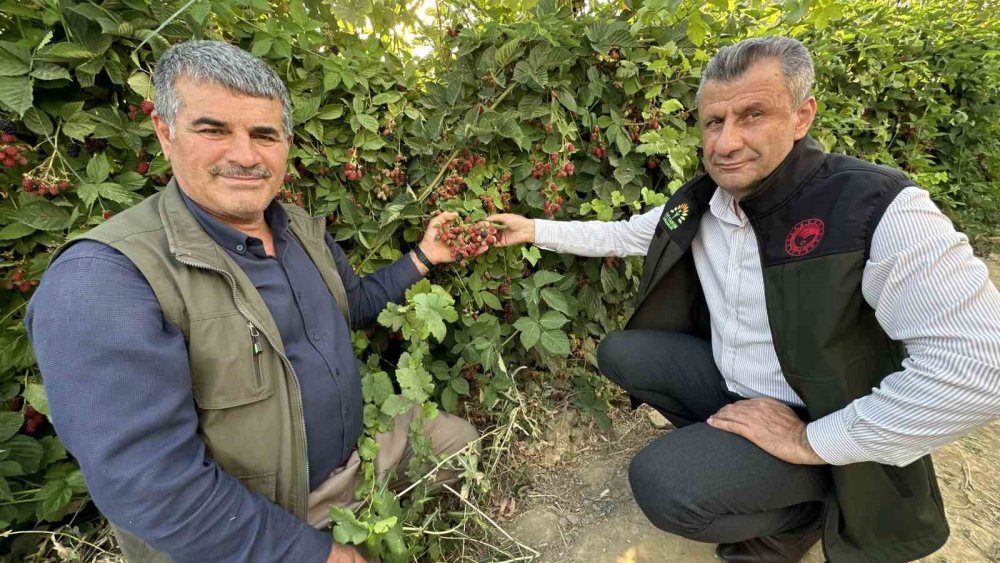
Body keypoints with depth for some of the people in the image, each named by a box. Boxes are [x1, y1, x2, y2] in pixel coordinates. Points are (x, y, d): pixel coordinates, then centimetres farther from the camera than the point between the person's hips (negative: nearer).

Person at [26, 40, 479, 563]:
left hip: (359, 444, 7)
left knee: (458, 437, 14)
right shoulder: (103, 278, -28)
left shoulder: (304, 229, -3)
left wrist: (421, 258, 1)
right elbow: (151, 484, -30)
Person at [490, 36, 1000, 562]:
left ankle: (804, 513, 5)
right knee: (617, 352, 0)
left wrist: (810, 441, -25)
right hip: (727, 381, 7)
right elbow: (622, 234, 10)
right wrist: (535, 229, 7)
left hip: (819, 422, -6)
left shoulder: (878, 208, -26)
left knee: (662, 482, -26)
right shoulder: (698, 203, -6)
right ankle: (718, 441, 11)